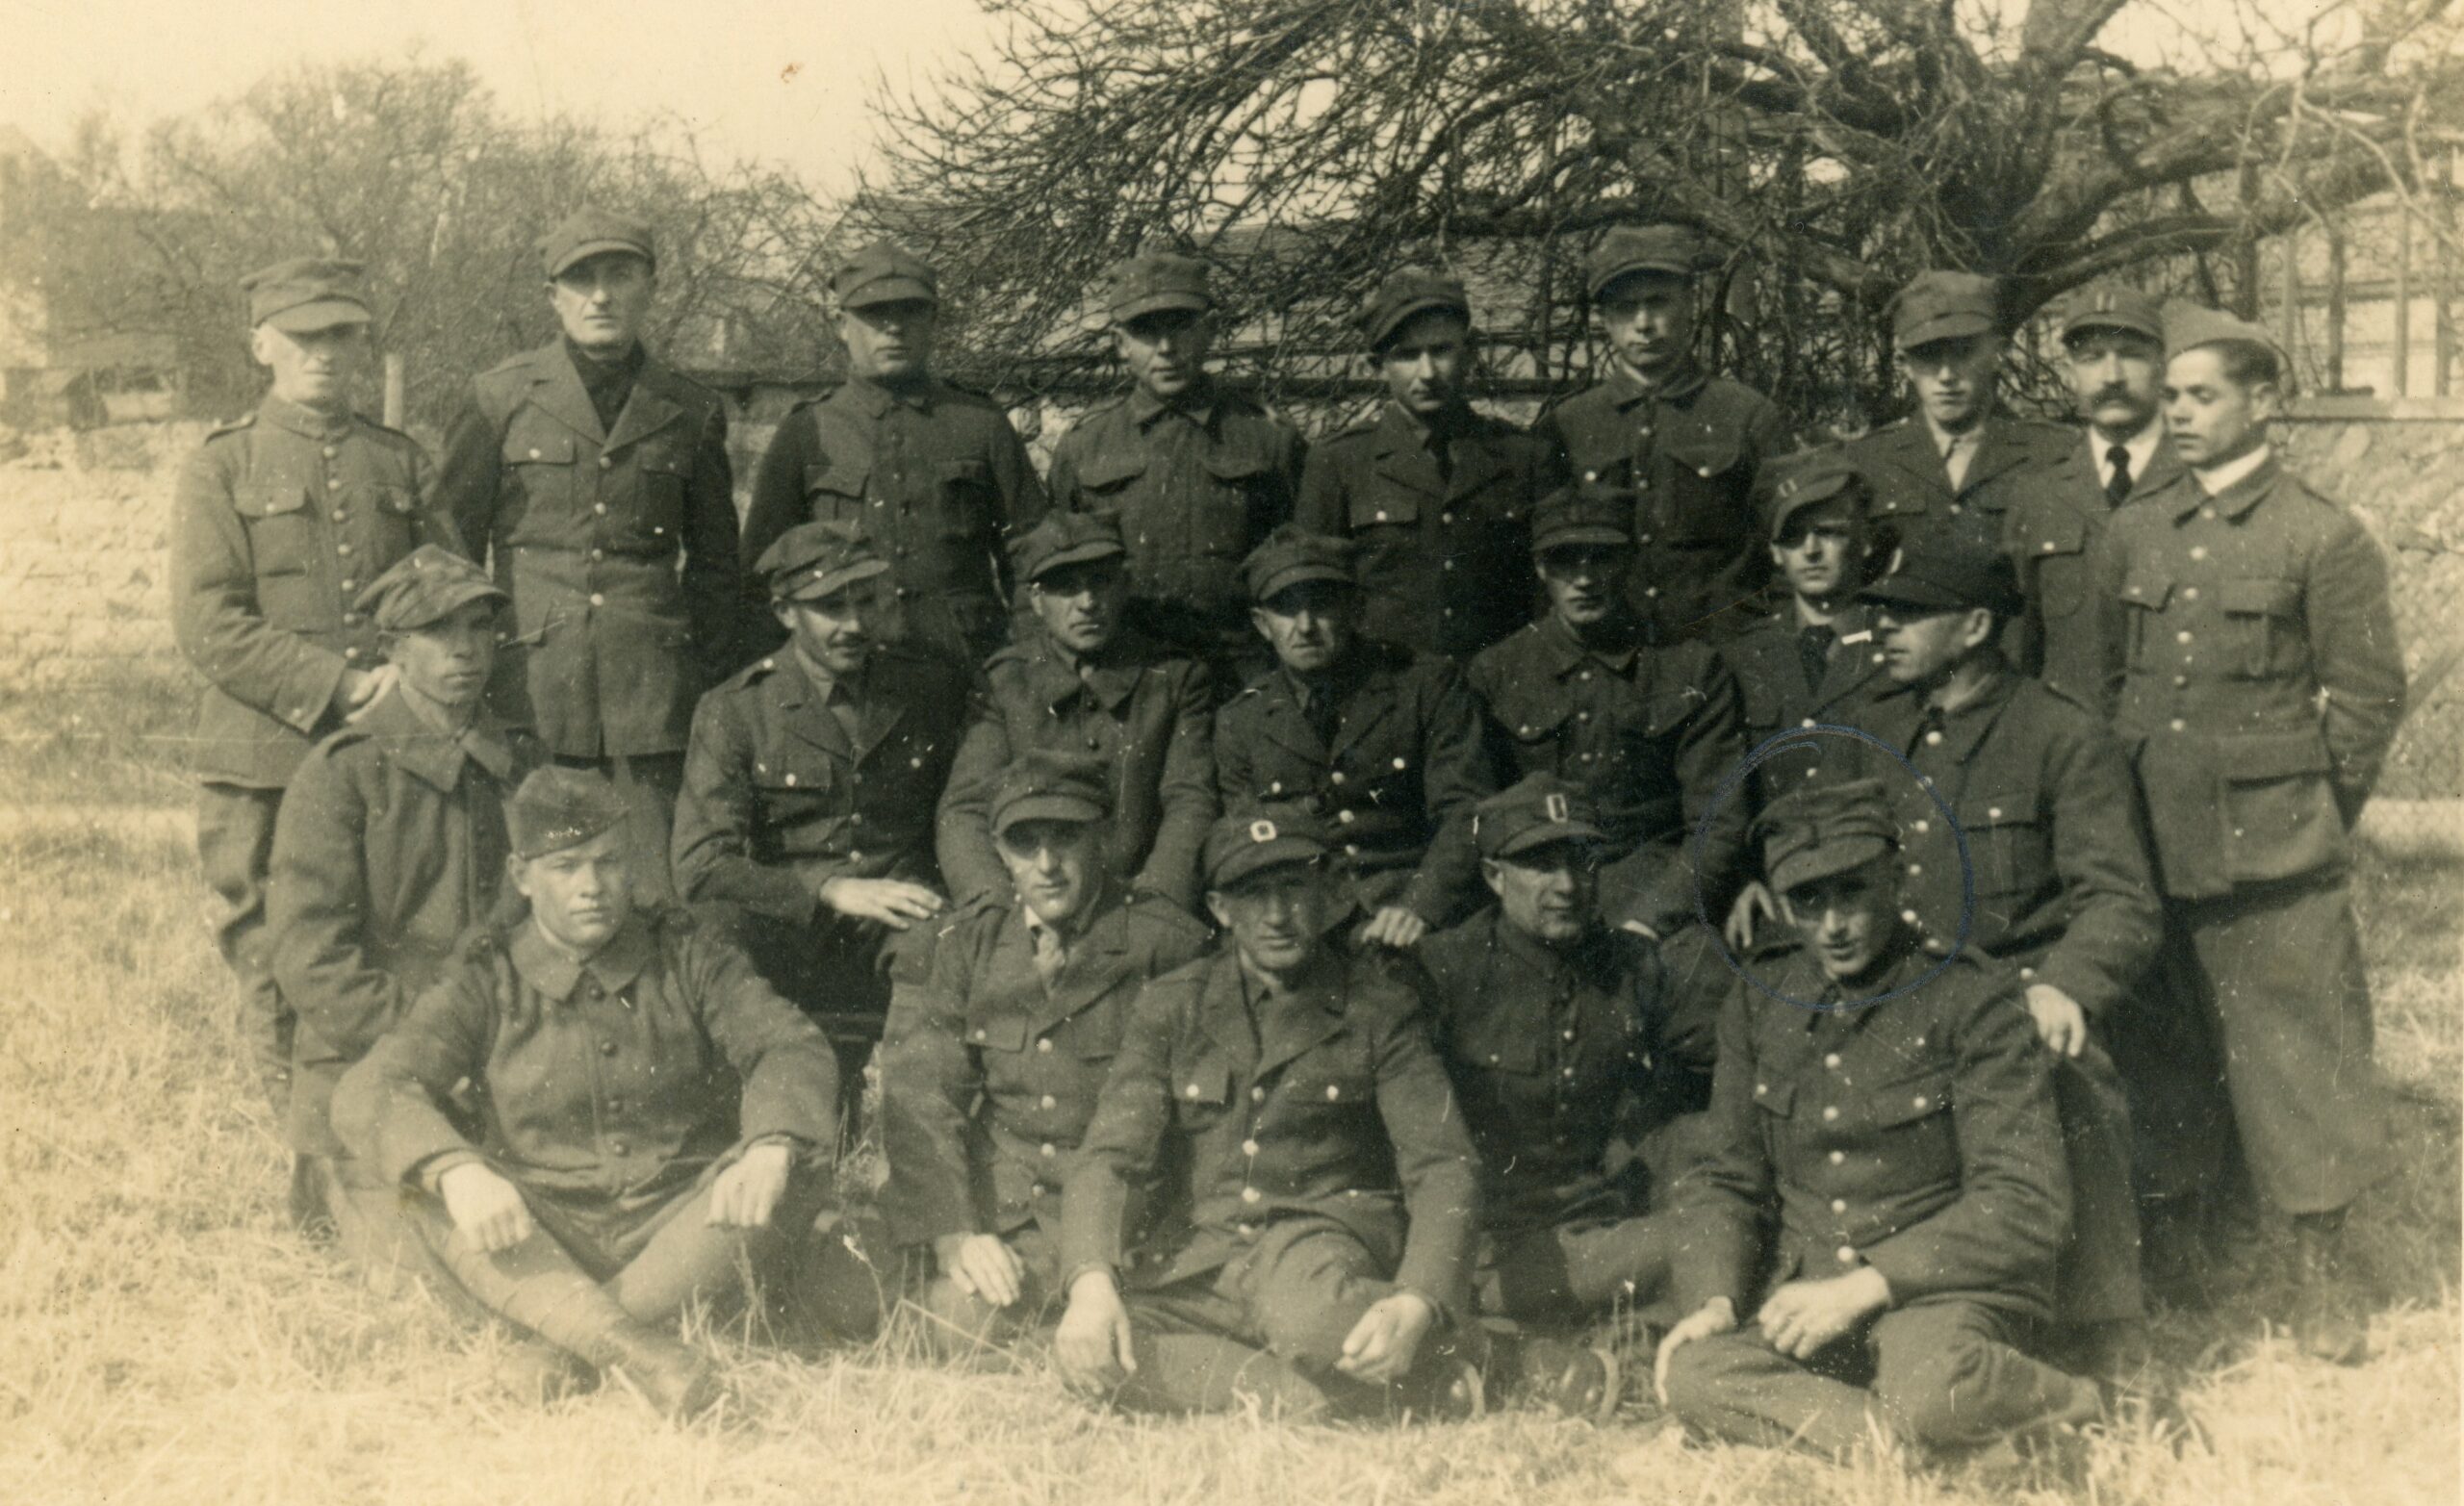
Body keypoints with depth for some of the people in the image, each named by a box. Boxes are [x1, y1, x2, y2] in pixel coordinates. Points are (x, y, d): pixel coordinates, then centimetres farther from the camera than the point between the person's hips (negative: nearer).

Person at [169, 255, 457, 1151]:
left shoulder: (402, 464, 14)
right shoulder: (219, 472, 5)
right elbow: (208, 626, -5)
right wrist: (343, 686, -14)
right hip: (263, 765, -2)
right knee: (276, 975, 1)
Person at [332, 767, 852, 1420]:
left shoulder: (688, 960, 5)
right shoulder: (489, 983, 2)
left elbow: (791, 1045, -9)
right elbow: (366, 1093, -11)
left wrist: (771, 1145, -32)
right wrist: (456, 1169, -33)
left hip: (680, 1232, 1)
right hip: (543, 1247, 0)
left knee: (800, 1169, -26)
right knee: (429, 1186, -27)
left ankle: (565, 1343, -30)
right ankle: (633, 1349, -45)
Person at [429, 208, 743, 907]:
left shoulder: (693, 413, 10)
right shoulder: (500, 398, 5)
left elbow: (715, 567, 17)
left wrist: (718, 691, 11)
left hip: (651, 692, 1)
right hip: (530, 685, -1)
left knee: (660, 903, -1)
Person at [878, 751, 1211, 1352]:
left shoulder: (1169, 945, -1)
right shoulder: (964, 942, 10)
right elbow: (917, 1094, 2)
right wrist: (951, 1234, -13)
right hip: (995, 1206, 2)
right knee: (958, 1317, -24)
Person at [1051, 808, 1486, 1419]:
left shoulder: (1379, 1003, 3)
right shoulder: (1170, 1007, 8)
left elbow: (1444, 1169, -5)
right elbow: (1107, 1156, -2)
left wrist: (1418, 1305, -26)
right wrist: (1091, 1283, -24)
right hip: (1192, 1263, 3)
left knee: (1304, 1314, -40)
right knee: (1083, 1350, -30)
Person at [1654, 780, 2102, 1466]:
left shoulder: (1971, 998, -6)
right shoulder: (1758, 1006, 9)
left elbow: (2028, 1202, -12)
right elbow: (1725, 1179, 14)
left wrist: (1862, 1288, -18)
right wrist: (1713, 1300, -7)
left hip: (1943, 1289, -4)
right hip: (1804, 1305, 4)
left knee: (1930, 1387, -38)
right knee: (1693, 1373, -27)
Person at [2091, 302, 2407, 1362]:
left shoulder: (2324, 540, -5)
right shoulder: (2132, 534, 8)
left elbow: (2370, 697, -1)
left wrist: (2309, 817, 1)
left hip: (2274, 859, -4)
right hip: (2148, 846, 4)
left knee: (2301, 1063, 1)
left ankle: (2319, 1287, 13)